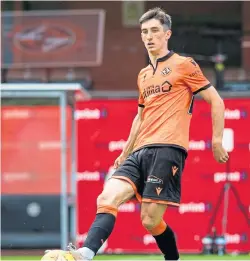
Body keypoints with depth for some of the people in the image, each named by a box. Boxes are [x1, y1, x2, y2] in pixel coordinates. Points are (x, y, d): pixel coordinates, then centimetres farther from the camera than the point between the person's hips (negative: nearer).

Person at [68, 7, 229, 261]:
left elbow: (216, 101, 4)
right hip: (140, 151, 6)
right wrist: (125, 153, 32)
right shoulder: (143, 75, 24)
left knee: (150, 220, -14)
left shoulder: (184, 65, 4)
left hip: (167, 149, -6)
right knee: (108, 197, -18)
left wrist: (217, 140, -3)